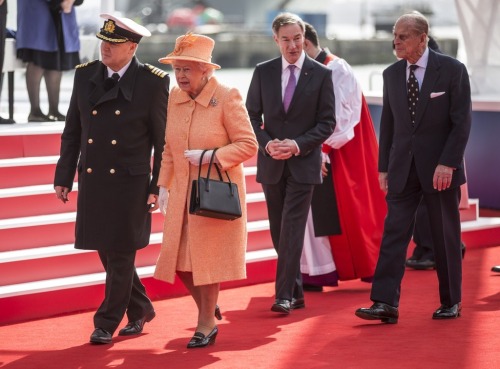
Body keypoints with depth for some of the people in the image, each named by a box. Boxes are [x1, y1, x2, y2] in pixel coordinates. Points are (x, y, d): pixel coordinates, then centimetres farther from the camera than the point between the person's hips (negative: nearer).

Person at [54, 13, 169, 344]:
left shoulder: (154, 82, -7)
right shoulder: (85, 75, 5)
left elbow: (164, 140, -5)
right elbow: (72, 132, 10)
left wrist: (158, 188, -8)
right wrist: (64, 177, 6)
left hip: (131, 182, -5)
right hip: (92, 180, 5)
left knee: (121, 254, 0)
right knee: (107, 252, 11)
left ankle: (107, 323, 9)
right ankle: (140, 310, 29)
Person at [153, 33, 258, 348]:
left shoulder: (227, 97, -14)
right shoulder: (174, 97, 3)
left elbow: (248, 145, -14)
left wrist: (209, 156, -22)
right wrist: (164, 184, 8)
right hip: (182, 193, 5)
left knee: (206, 257, 0)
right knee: (180, 259, 6)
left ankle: (207, 325, 15)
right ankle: (208, 308, 32)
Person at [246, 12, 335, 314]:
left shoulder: (321, 74, -2)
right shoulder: (263, 72, 5)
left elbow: (327, 122, -3)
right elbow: (252, 116, 8)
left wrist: (298, 145, -16)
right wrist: (267, 144, -10)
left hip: (304, 163, -4)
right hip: (271, 164, 4)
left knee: (292, 230, -12)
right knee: (279, 232, 9)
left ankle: (284, 295, -14)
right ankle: (296, 292, 20)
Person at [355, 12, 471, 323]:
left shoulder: (452, 70, -6)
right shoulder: (392, 74, 6)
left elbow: (462, 122, -9)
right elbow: (388, 123, 11)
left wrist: (448, 163, -16)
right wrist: (384, 167, 5)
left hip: (440, 168, -3)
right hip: (403, 168, 3)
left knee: (446, 237, 5)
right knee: (394, 232, -6)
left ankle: (451, 303, 18)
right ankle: (385, 303, -10)